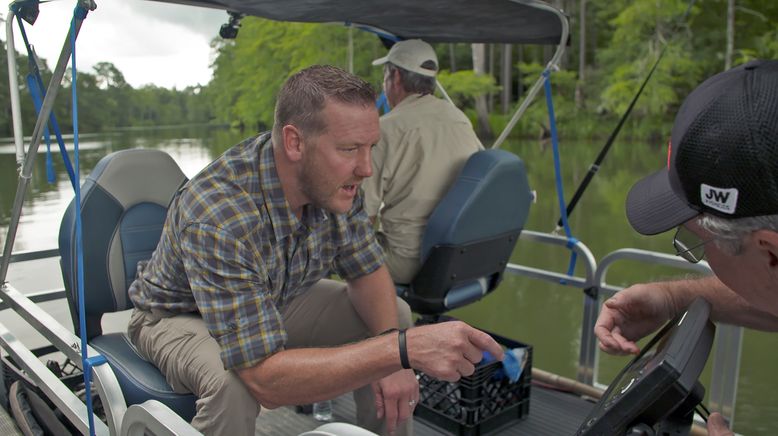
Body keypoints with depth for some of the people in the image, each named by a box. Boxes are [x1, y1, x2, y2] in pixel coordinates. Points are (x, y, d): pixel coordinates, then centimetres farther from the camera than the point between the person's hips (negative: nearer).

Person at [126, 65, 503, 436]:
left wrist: (393, 358, -24)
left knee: (395, 316, -6)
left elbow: (367, 271, -6)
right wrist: (403, 349, -48)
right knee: (233, 383, -36)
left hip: (276, 301, 6)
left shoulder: (333, 183, -19)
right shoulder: (217, 218, -40)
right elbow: (265, 380, -42)